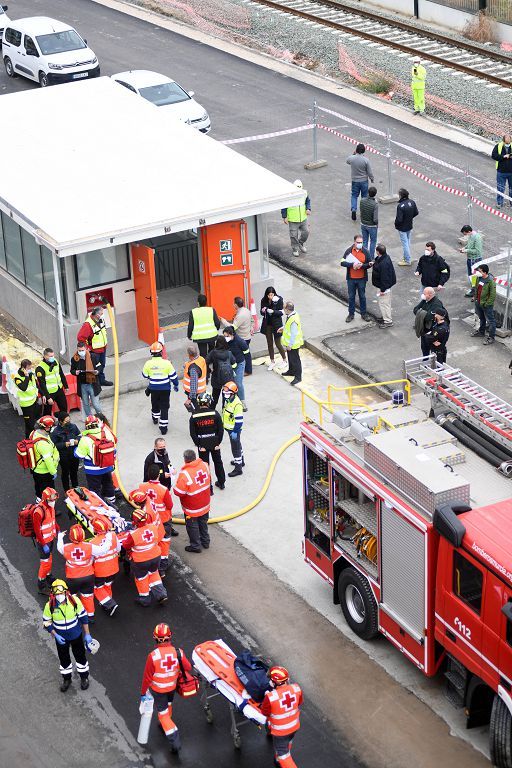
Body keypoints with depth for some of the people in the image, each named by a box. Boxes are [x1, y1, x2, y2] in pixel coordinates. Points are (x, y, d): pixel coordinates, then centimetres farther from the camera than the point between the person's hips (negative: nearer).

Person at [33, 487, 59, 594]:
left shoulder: (51, 506, -3)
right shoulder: (39, 511, -30)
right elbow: (37, 530, -25)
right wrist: (43, 544, -22)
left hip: (50, 538, 9)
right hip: (42, 541, -9)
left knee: (49, 558, 25)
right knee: (45, 562, 0)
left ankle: (49, 577, 46)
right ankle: (41, 586, 14)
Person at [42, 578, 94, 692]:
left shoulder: (74, 601, -23)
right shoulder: (50, 606, -22)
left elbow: (83, 617, -9)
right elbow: (47, 623, -8)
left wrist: (87, 634, -4)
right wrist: (55, 635, -19)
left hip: (76, 635, 0)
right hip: (61, 638, 0)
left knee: (80, 657, 16)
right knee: (64, 659, 18)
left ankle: (84, 678, 40)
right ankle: (66, 679, 43)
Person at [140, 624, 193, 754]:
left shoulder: (153, 656, -31)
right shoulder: (178, 652, -23)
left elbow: (147, 677, -20)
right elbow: (188, 668, -9)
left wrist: (143, 692, -5)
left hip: (157, 689, -3)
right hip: (172, 686, 3)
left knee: (163, 713, 10)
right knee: (168, 705, 31)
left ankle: (175, 741, 4)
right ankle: (165, 724, 57)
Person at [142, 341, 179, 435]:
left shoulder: (148, 363, -13)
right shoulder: (166, 363, -18)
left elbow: (145, 375, 3)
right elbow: (173, 376, -8)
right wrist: (176, 385, 9)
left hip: (153, 389, 2)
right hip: (165, 389, -2)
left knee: (155, 404, 26)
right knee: (164, 407, 6)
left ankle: (155, 418, 49)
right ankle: (163, 427, 3)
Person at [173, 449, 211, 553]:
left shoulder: (184, 474, -32)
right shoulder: (204, 465, -12)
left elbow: (178, 492, -25)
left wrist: (175, 485, -5)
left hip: (192, 508, -6)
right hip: (205, 504, 6)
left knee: (192, 526, 15)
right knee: (203, 523, 26)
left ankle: (195, 546, 27)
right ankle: (205, 541, 41)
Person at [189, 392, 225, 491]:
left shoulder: (194, 416, -13)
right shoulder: (215, 414, -12)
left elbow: (192, 433, -11)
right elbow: (221, 429, -8)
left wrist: (198, 444, -3)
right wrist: (218, 442, 2)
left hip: (202, 445, -2)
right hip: (215, 444, 2)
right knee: (218, 462, 22)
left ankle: (208, 487, 13)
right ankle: (221, 482, 36)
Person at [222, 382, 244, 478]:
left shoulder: (237, 404, -30)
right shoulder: (228, 400, 0)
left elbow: (239, 420, -27)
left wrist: (235, 431, -24)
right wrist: (224, 424, 23)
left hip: (234, 430, -10)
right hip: (229, 428, 10)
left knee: (235, 448, -1)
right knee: (237, 444, 26)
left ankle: (238, 468, 7)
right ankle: (240, 461, 45)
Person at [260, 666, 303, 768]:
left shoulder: (270, 697, -36)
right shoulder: (296, 689, -22)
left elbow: (265, 712, -15)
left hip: (280, 730, -6)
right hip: (294, 726, 6)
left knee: (282, 754, 15)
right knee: (287, 744, 33)